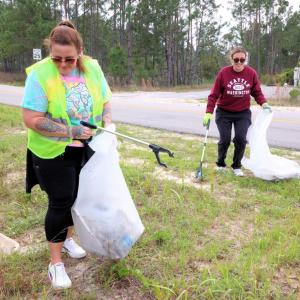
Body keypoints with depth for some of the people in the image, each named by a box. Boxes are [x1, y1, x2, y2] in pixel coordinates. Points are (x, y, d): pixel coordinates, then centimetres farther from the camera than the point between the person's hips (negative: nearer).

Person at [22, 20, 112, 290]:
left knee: (78, 196, 18)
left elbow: (105, 102, 5)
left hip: (86, 148, 5)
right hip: (53, 152, -5)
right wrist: (72, 131, -28)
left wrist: (107, 128, -12)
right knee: (60, 202, 1)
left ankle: (68, 238, 44)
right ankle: (55, 263, 19)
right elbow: (32, 119, -24)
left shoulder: (92, 68, -7)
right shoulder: (40, 74, -21)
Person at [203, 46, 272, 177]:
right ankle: (220, 164, 23)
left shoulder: (251, 73, -6)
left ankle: (237, 166, 12)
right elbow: (214, 94, -11)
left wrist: (263, 103, -13)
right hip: (224, 113, -1)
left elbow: (257, 92, 4)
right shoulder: (223, 72, -13)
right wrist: (208, 112, -16)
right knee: (225, 140, -3)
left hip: (243, 113, 2)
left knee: (241, 139, -8)